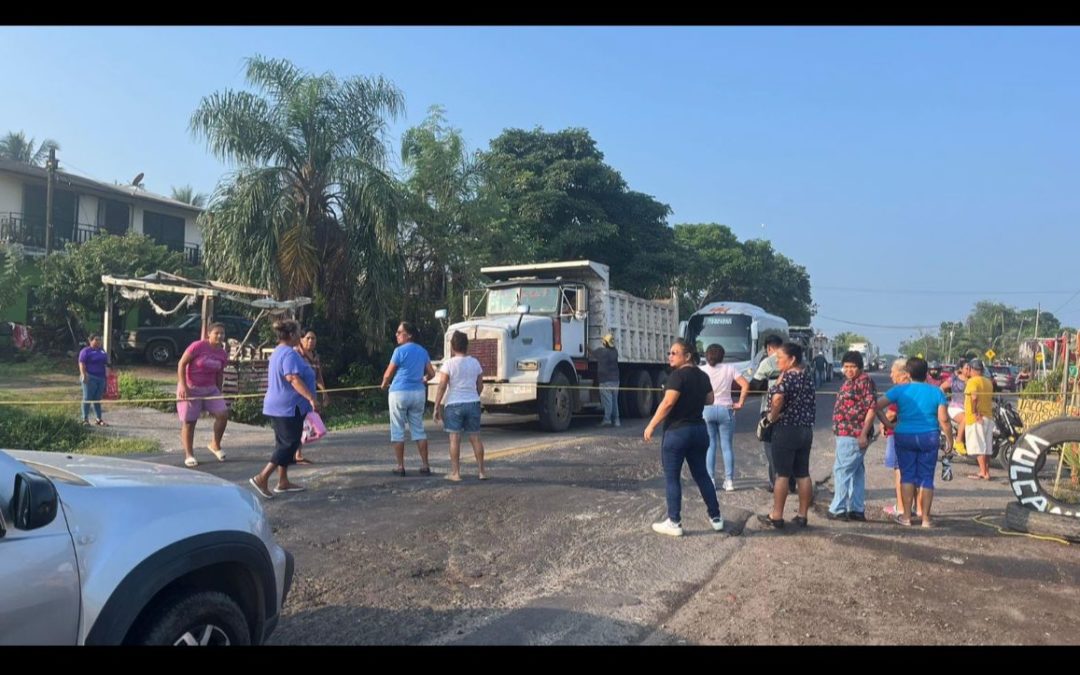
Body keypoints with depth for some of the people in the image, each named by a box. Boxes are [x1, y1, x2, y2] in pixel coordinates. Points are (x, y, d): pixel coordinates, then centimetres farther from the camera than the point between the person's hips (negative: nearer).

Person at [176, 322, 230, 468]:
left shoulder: (223, 354, 0)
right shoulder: (198, 346, -16)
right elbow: (181, 364, -14)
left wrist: (219, 392, 12)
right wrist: (183, 386, -20)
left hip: (210, 389, 5)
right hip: (190, 389, -5)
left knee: (223, 413, -9)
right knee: (188, 422, 1)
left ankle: (215, 445, 12)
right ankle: (189, 455, 14)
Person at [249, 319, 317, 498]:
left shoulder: (278, 352, 16)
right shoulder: (289, 353, -17)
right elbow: (293, 378, -29)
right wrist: (311, 398, -31)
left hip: (278, 406, 11)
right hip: (289, 407, -11)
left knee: (284, 443, 14)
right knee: (289, 444, -6)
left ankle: (283, 482, 19)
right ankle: (262, 478, -9)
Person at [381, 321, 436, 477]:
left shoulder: (400, 351, -9)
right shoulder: (422, 351, 8)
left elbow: (388, 374, -5)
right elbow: (431, 373, 11)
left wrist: (384, 385, 15)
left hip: (400, 392, -5)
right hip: (418, 393, 5)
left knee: (398, 430, 5)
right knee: (418, 429, 10)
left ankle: (400, 467, 7)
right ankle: (425, 466, 7)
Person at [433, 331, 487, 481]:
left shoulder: (449, 363, -9)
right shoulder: (475, 363, 4)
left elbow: (441, 387, -11)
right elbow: (480, 386, 9)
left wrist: (437, 406, -5)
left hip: (454, 404, -4)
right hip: (473, 403, 4)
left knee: (455, 438, 1)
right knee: (475, 437, 9)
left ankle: (455, 473, 4)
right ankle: (482, 471, 12)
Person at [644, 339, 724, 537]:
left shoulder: (678, 375, -15)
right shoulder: (702, 376, 9)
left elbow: (668, 403, -22)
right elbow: (709, 400, 20)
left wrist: (651, 426, -17)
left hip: (677, 431, -8)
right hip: (699, 430, 8)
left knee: (672, 477, 2)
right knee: (701, 474, 17)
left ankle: (674, 523, 6)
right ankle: (716, 517, 23)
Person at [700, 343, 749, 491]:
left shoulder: (702, 370, 0)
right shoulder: (729, 369, 2)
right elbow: (745, 385, -6)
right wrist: (740, 403, -1)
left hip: (706, 410, 0)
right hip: (725, 409, 0)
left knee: (710, 446, 6)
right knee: (727, 447, 7)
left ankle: (710, 480, 5)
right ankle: (729, 481, 6)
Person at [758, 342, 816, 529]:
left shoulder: (788, 377, -16)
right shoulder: (807, 376, 10)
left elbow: (777, 398, -34)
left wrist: (772, 416, -19)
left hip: (786, 429, -8)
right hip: (806, 429, 8)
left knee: (783, 474, -1)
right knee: (803, 474, 10)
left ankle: (776, 516, 7)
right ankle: (802, 516, 17)